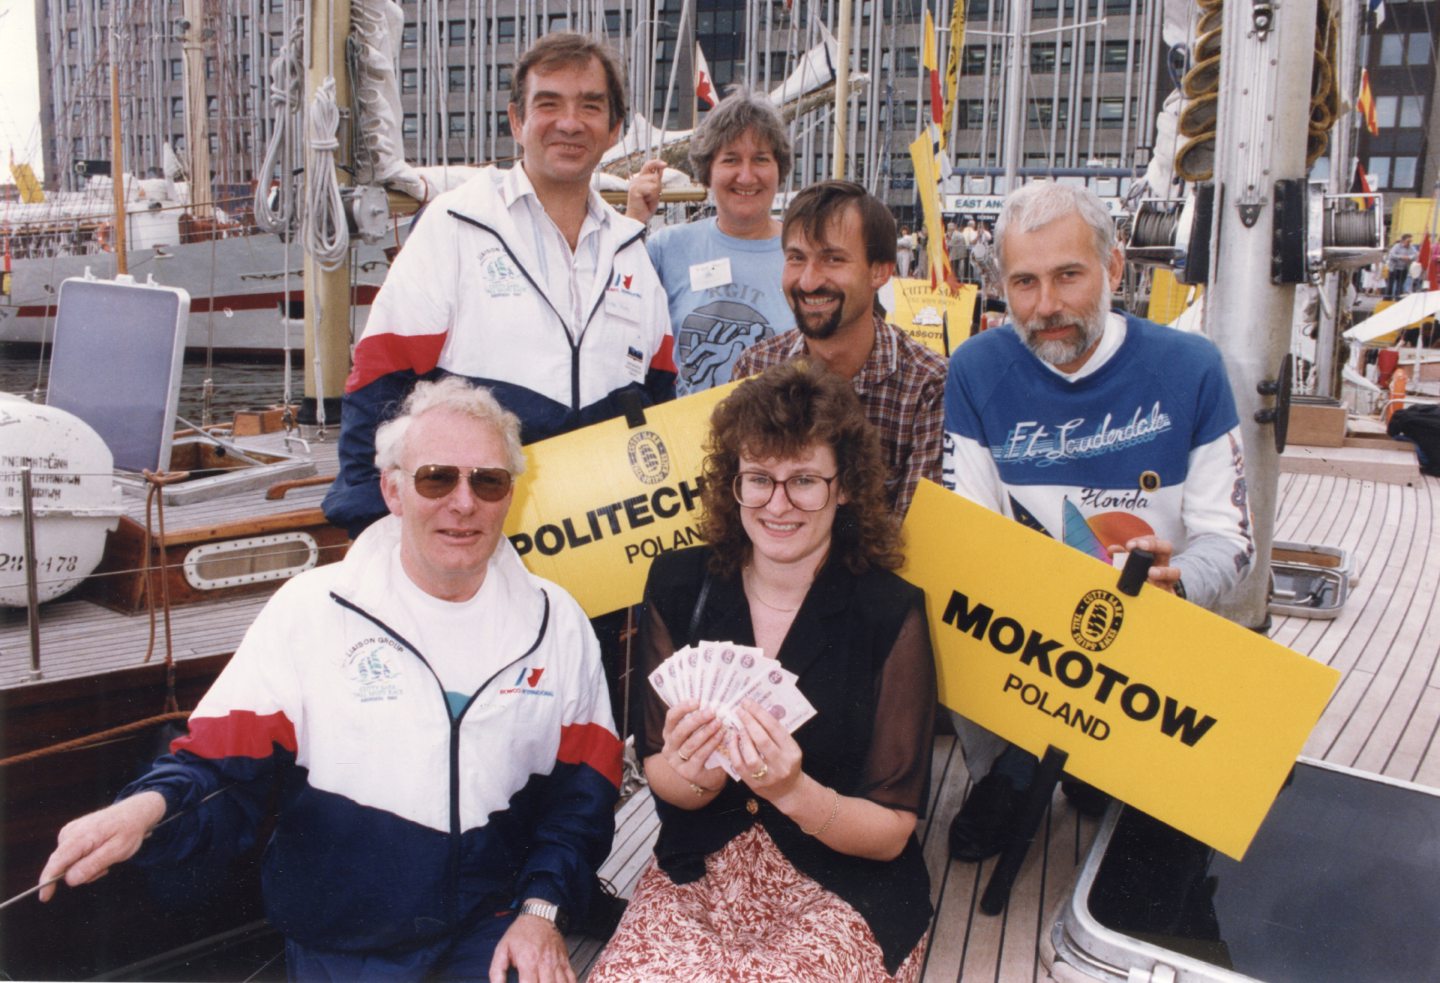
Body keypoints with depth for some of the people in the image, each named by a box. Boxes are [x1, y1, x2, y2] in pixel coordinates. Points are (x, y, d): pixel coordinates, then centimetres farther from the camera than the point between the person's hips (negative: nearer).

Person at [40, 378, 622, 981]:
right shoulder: (310, 610, -4)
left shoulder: (556, 621, 3)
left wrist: (541, 909, -6)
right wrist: (149, 807, -27)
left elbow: (582, 790, 6)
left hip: (497, 930, 1)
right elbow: (223, 767, -6)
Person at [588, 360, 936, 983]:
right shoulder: (678, 585, -4)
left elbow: (891, 832, -8)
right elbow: (658, 776, 1)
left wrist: (793, 790, -27)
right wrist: (695, 772, -22)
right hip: (695, 877, 2)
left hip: (845, 896, -2)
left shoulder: (892, 615, -12)